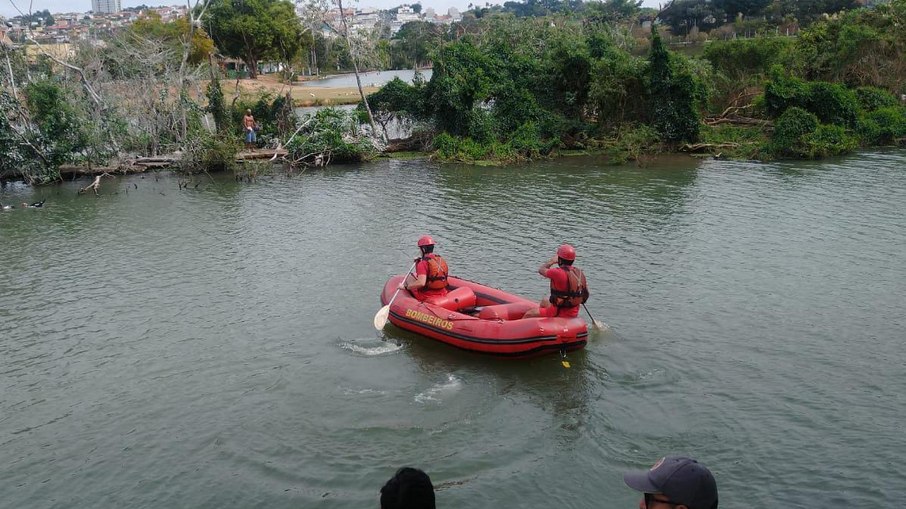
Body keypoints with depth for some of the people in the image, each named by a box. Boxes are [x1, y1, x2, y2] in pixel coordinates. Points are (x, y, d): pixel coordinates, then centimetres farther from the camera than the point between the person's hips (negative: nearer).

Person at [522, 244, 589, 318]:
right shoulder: (579, 272, -3)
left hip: (560, 313, -8)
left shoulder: (557, 273, -25)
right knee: (544, 301, 33)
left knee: (528, 315, 6)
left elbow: (541, 270, -4)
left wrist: (552, 261, 12)